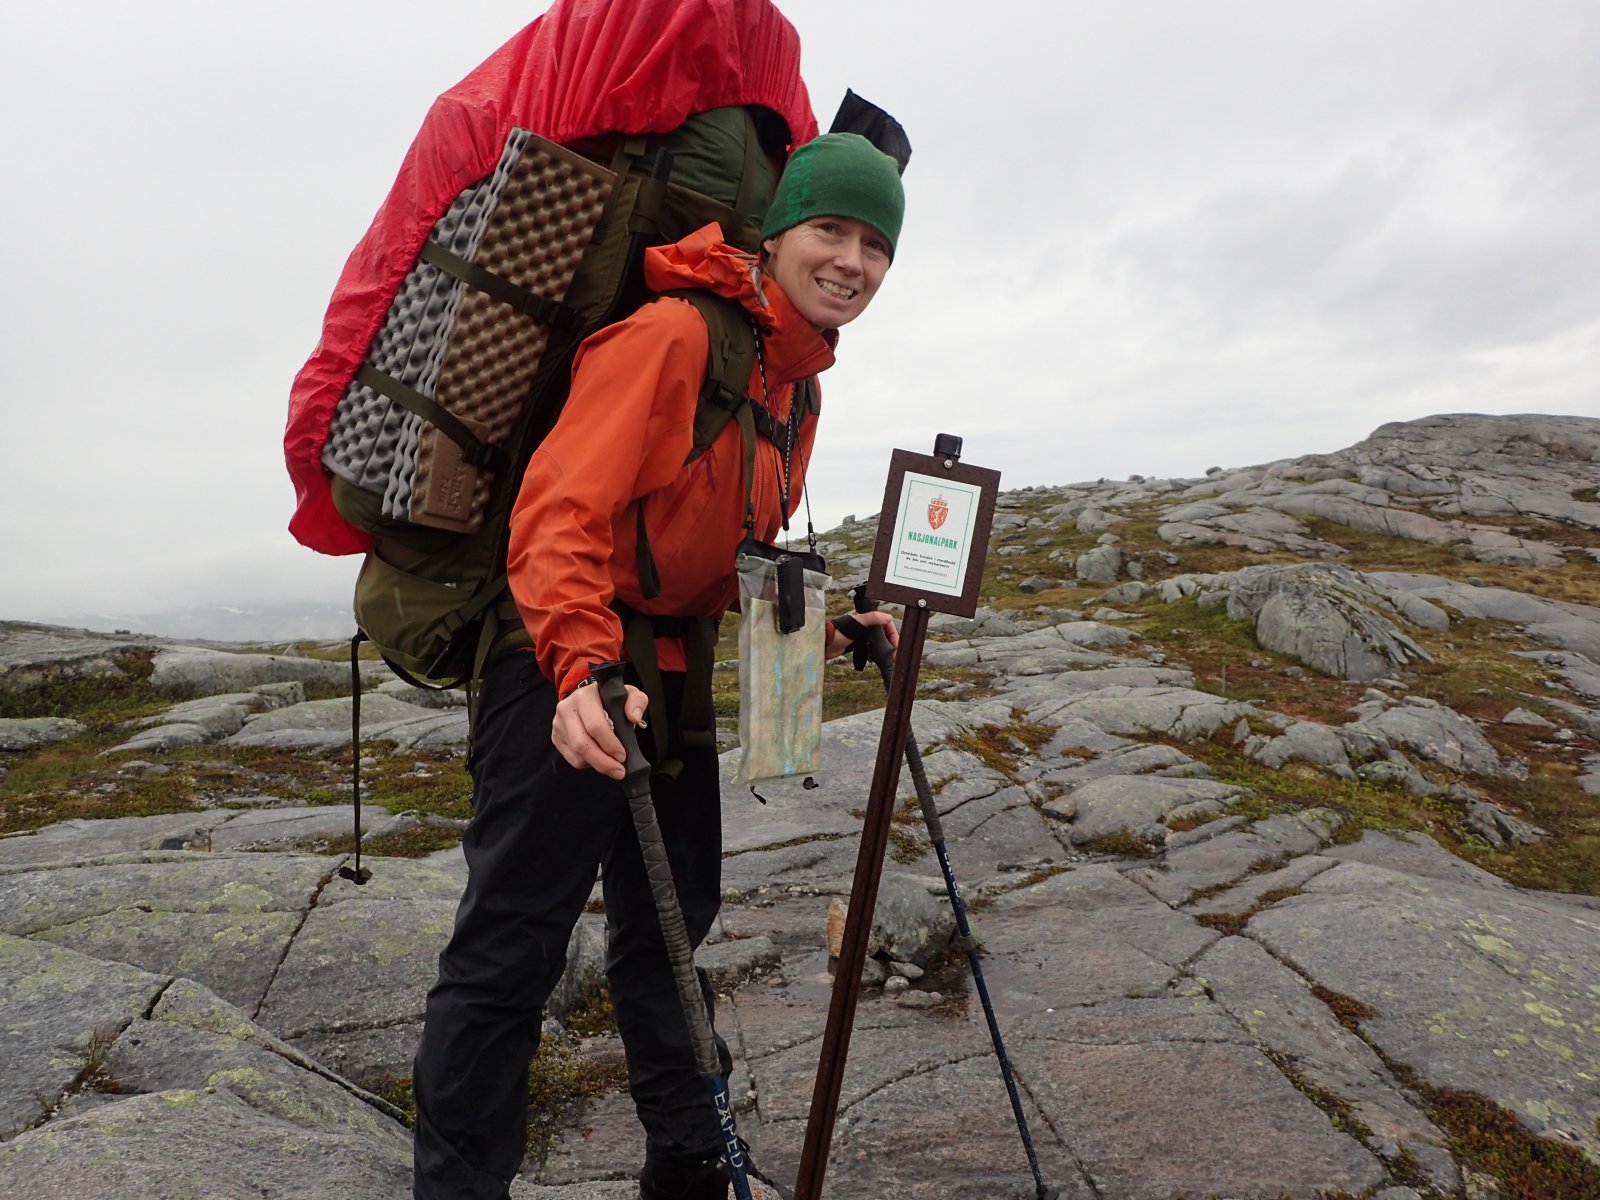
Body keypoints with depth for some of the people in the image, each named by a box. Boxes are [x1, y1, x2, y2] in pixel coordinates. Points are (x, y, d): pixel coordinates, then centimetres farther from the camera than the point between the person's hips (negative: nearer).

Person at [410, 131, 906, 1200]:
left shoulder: (802, 387, 10)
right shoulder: (673, 335, -18)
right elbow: (562, 508, -28)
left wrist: (820, 628, 3)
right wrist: (582, 665, -41)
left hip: (670, 669, 9)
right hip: (562, 673, -9)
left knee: (673, 921, 19)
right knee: (514, 944, -3)